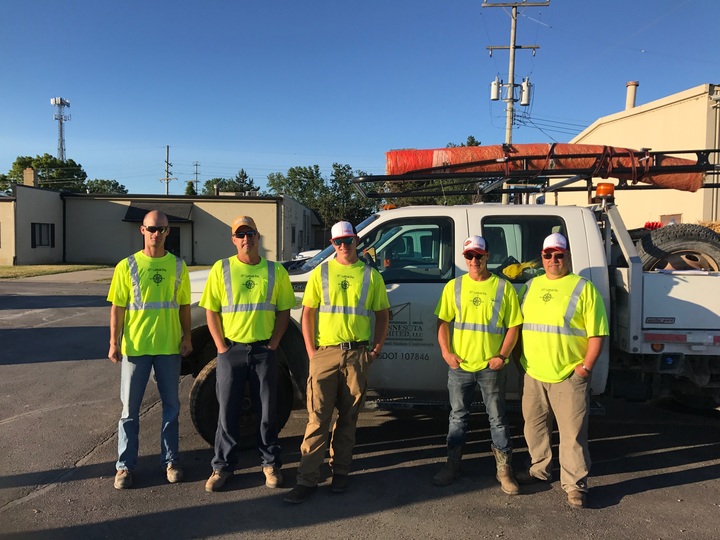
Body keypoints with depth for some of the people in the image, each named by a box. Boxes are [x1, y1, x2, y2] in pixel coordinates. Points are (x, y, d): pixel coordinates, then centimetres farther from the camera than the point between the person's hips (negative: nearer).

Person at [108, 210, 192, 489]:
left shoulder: (177, 265, 3)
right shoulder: (127, 265, -2)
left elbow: (184, 305, 7)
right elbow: (117, 307, -2)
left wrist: (187, 337, 0)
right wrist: (114, 343, -7)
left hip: (169, 346, 2)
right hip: (135, 346, -1)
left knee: (171, 406, 10)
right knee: (130, 408, 8)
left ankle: (170, 461, 24)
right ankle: (125, 465, 21)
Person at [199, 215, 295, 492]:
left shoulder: (275, 271, 3)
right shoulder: (221, 269, 1)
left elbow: (283, 310, 5)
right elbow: (211, 311, 1)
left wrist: (273, 344, -4)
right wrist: (221, 347, -6)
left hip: (264, 350, 0)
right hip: (231, 350, 0)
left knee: (267, 410, 8)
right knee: (227, 410, 7)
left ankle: (271, 464, 24)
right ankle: (223, 466, 22)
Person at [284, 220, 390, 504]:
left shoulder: (370, 275, 7)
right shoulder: (321, 272, 6)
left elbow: (382, 314, 12)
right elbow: (307, 313, 4)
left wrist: (376, 348, 3)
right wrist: (310, 350, -5)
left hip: (357, 354, 1)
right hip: (325, 352, -1)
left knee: (348, 417, 11)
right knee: (318, 416, -2)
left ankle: (340, 472, 25)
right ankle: (307, 478, 5)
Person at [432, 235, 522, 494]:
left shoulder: (503, 287, -1)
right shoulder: (454, 286, 4)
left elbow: (513, 326, 0)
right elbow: (442, 322, 5)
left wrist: (502, 356, -11)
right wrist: (446, 352, -7)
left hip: (491, 367, -1)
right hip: (459, 365, 2)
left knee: (497, 418, 9)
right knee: (458, 416, 14)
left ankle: (504, 470, 22)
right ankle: (452, 465, 27)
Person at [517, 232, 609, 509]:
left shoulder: (583, 288, -4)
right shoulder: (530, 286, 11)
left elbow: (597, 333, -8)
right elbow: (517, 325, 16)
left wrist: (586, 366, -13)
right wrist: (519, 360, 10)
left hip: (569, 376, -5)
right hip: (533, 375, 5)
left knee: (572, 433, 1)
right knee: (534, 427, 18)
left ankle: (575, 485, 15)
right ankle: (539, 468, 37)